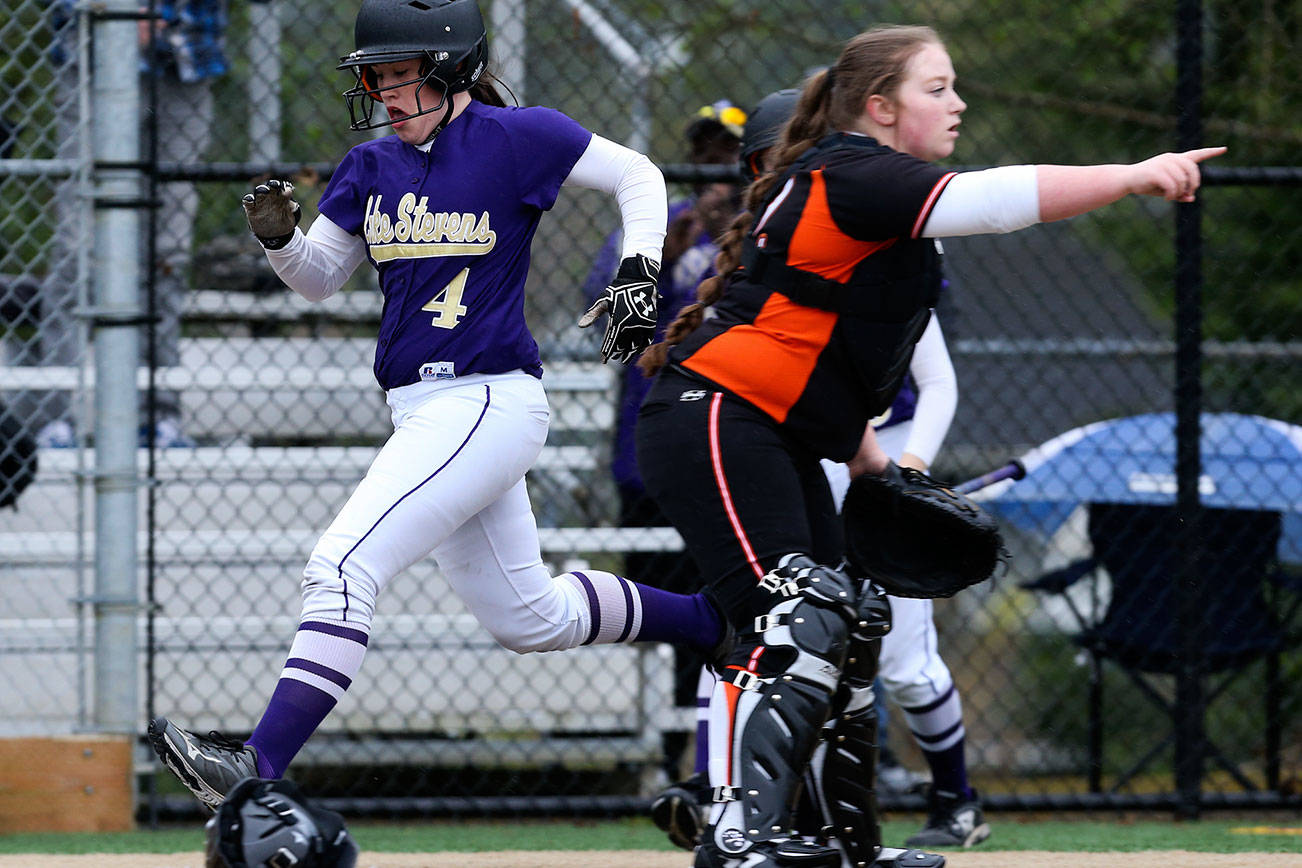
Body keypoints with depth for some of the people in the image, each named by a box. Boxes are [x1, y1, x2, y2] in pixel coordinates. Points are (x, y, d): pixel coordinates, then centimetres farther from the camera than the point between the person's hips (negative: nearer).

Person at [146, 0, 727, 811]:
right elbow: (320, 278, 15)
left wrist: (639, 274, -9)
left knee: (343, 566, -21)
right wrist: (279, 236, -6)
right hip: (422, 414, 9)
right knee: (528, 617, 18)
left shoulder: (516, 138, -7)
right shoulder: (372, 167, 11)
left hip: (491, 402, -9)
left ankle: (257, 768, -27)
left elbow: (638, 174, 3)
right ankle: (714, 620, 37)